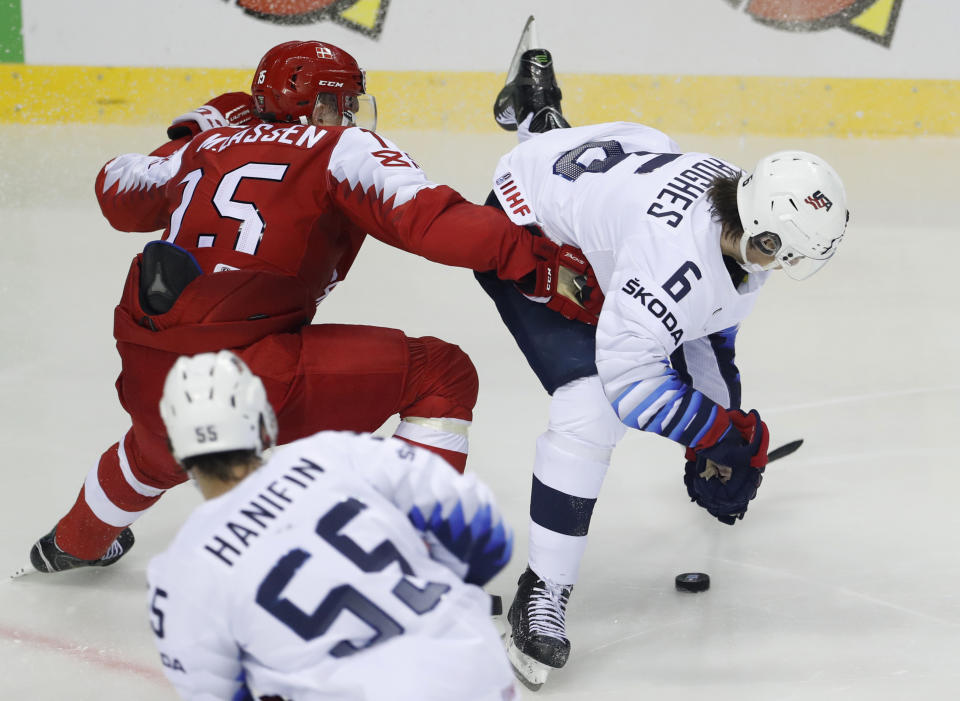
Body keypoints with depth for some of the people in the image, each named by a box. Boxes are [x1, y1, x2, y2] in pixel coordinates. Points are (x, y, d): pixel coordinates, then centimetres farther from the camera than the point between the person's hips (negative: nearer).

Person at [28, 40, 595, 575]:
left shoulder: (208, 145, 19)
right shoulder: (342, 147, 2)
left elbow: (117, 193, 35)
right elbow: (425, 219, -14)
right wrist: (532, 258, -19)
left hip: (146, 380, 7)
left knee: (165, 439, 43)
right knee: (443, 376, 3)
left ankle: (74, 543, 68)